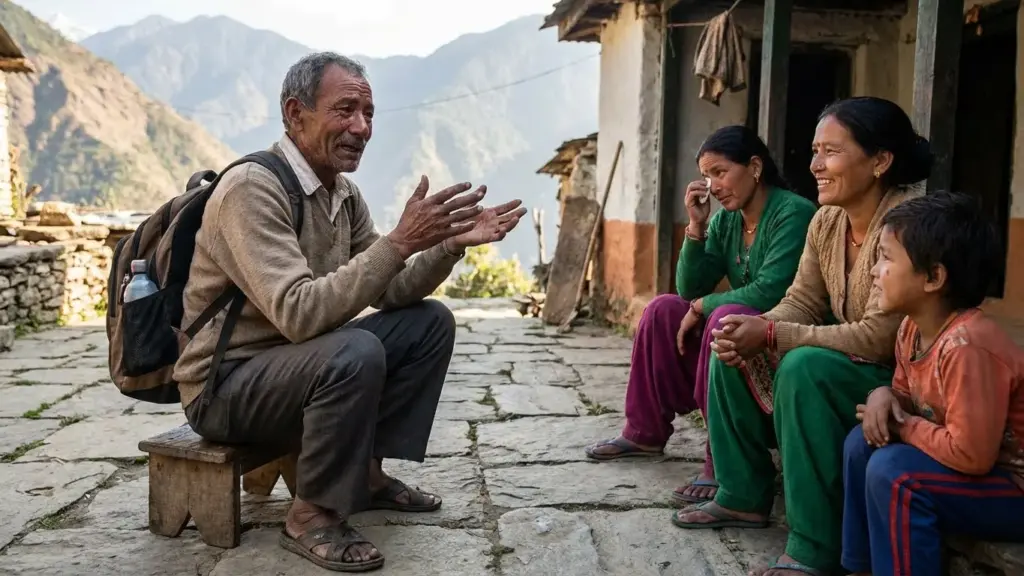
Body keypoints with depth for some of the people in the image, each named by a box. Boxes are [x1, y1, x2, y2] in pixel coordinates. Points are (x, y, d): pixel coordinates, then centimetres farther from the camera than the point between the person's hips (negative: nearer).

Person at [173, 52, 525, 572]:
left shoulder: (344, 193, 3)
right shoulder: (251, 188, -23)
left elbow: (388, 293, 5)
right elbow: (298, 313, -34)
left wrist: (451, 244, -11)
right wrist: (399, 241, -35)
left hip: (298, 364, 8)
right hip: (224, 385, -8)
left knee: (429, 321, 0)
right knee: (356, 351, -34)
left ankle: (367, 471, 7)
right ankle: (312, 516, -13)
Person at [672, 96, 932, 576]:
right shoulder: (827, 220, 0)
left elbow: (878, 338, -29)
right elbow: (802, 301, 3)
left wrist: (772, 335, -27)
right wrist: (753, 330, -18)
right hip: (846, 366, 8)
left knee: (806, 366, -34)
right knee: (733, 351, -2)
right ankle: (743, 496, 11)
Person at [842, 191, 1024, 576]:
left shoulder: (967, 346, -31)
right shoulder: (913, 328, -3)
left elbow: (971, 454, -32)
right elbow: (908, 398, 12)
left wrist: (903, 426, -17)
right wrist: (884, 397, -11)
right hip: (976, 466, 9)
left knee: (892, 472, -26)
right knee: (864, 442, 3)